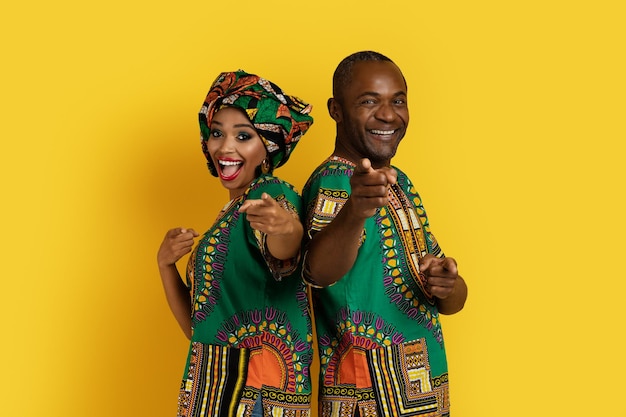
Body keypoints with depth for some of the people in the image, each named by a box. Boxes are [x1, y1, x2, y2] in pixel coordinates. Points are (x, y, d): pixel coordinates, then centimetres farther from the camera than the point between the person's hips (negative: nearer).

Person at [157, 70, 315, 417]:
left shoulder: (273, 194, -10)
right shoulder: (228, 217, 14)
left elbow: (283, 253, -35)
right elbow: (195, 325, 11)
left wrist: (288, 227, -56)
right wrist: (166, 263, -3)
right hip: (211, 388, 8)